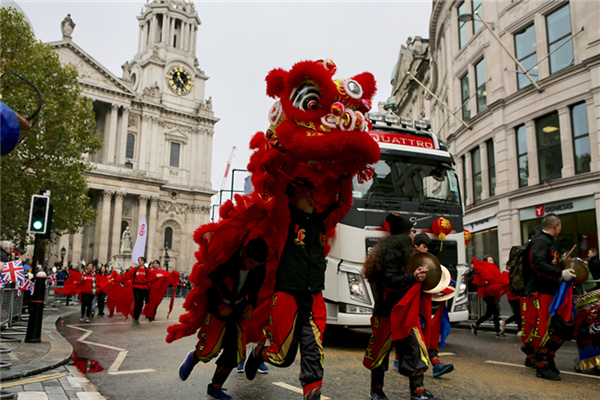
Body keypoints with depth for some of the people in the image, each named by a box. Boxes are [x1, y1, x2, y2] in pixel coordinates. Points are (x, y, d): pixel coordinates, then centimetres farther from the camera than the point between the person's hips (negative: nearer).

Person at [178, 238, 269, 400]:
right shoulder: (226, 260, -26)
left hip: (238, 310, 4)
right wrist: (218, 305, -19)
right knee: (211, 349, -12)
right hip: (218, 308, -4)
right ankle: (192, 358, 24)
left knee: (235, 352, -3)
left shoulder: (260, 270, -12)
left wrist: (251, 305, -9)